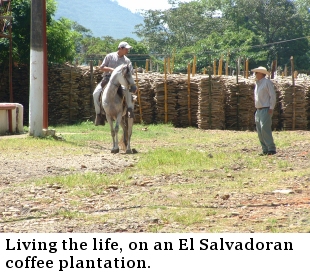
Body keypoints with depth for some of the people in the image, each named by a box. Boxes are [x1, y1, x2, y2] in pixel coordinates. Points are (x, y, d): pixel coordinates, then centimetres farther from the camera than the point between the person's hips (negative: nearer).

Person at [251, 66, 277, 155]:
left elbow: (272, 96, -10)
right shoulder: (257, 83, 19)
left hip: (266, 110, -9)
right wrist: (257, 108, 17)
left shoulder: (267, 82, -6)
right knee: (259, 131, 5)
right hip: (258, 110, 9)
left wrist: (271, 108, -16)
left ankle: (271, 149, -15)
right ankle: (265, 150, 8)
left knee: (265, 129, -17)